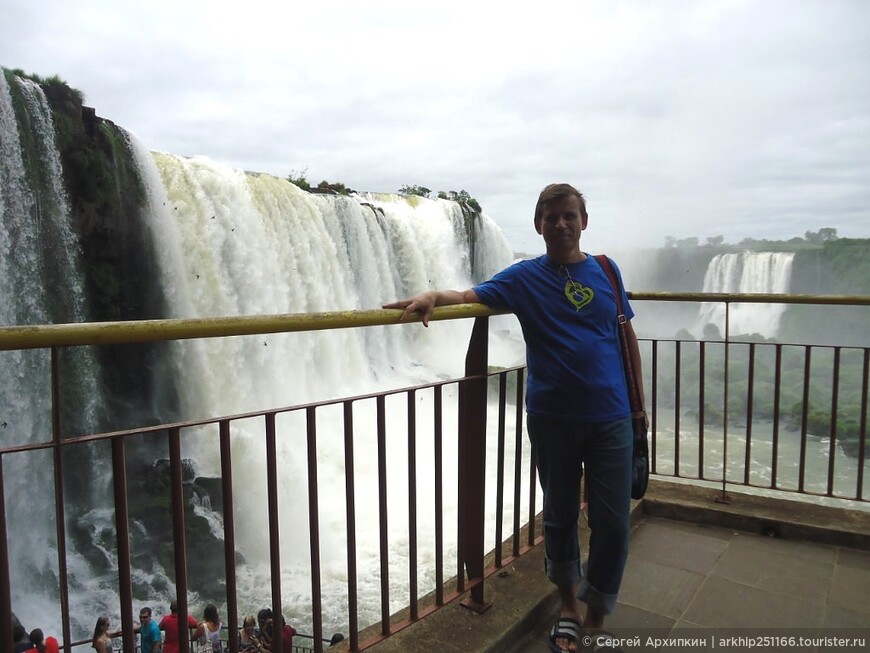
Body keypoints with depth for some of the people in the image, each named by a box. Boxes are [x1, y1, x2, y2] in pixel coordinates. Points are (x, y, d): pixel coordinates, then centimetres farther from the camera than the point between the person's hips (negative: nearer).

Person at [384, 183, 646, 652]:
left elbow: (627, 335, 9)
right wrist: (434, 296, -36)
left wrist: (637, 400, 10)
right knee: (560, 516, 14)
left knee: (612, 523, 6)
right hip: (552, 418, -1)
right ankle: (568, 606, 37)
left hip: (610, 418, 1)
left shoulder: (604, 271, 4)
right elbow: (472, 294, -14)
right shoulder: (525, 277, -1)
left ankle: (596, 614, 30)